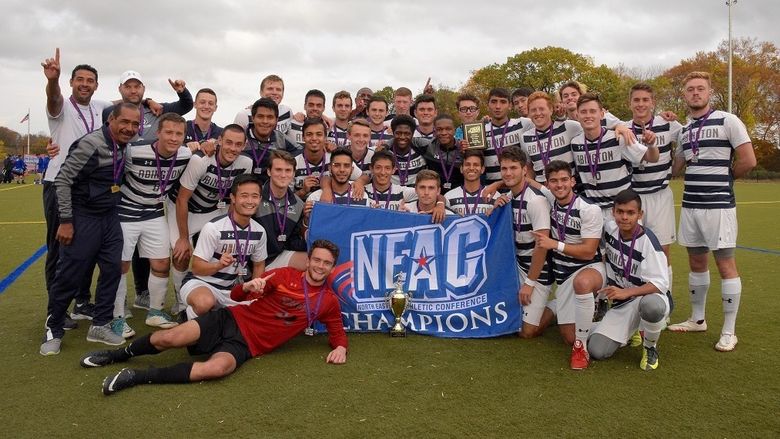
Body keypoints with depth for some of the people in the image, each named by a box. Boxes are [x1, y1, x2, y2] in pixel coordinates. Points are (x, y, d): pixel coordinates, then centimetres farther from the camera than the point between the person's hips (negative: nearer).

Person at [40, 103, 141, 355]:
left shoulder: (126, 146, 1)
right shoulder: (92, 144, -20)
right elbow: (62, 180, -17)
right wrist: (66, 221, -17)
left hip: (110, 217, 7)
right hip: (83, 218, -6)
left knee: (112, 269, 5)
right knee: (70, 275, 0)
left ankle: (100, 325, 18)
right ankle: (53, 330, 17)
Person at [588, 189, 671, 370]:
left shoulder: (648, 241, -22)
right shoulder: (609, 228, -5)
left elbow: (660, 284, -25)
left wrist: (626, 292, -33)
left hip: (649, 296, -5)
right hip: (621, 305, 5)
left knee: (651, 305, -44)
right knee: (596, 351, -9)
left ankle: (650, 348, -11)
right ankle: (632, 330, 22)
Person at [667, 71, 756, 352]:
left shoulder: (727, 121, -6)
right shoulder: (684, 130, 14)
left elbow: (748, 161, -9)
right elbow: (676, 169, 16)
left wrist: (723, 178, 5)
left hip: (718, 204, -6)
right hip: (690, 204, 6)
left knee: (725, 263, -2)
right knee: (696, 262, 14)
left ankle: (729, 332, 7)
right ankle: (697, 320, 27)